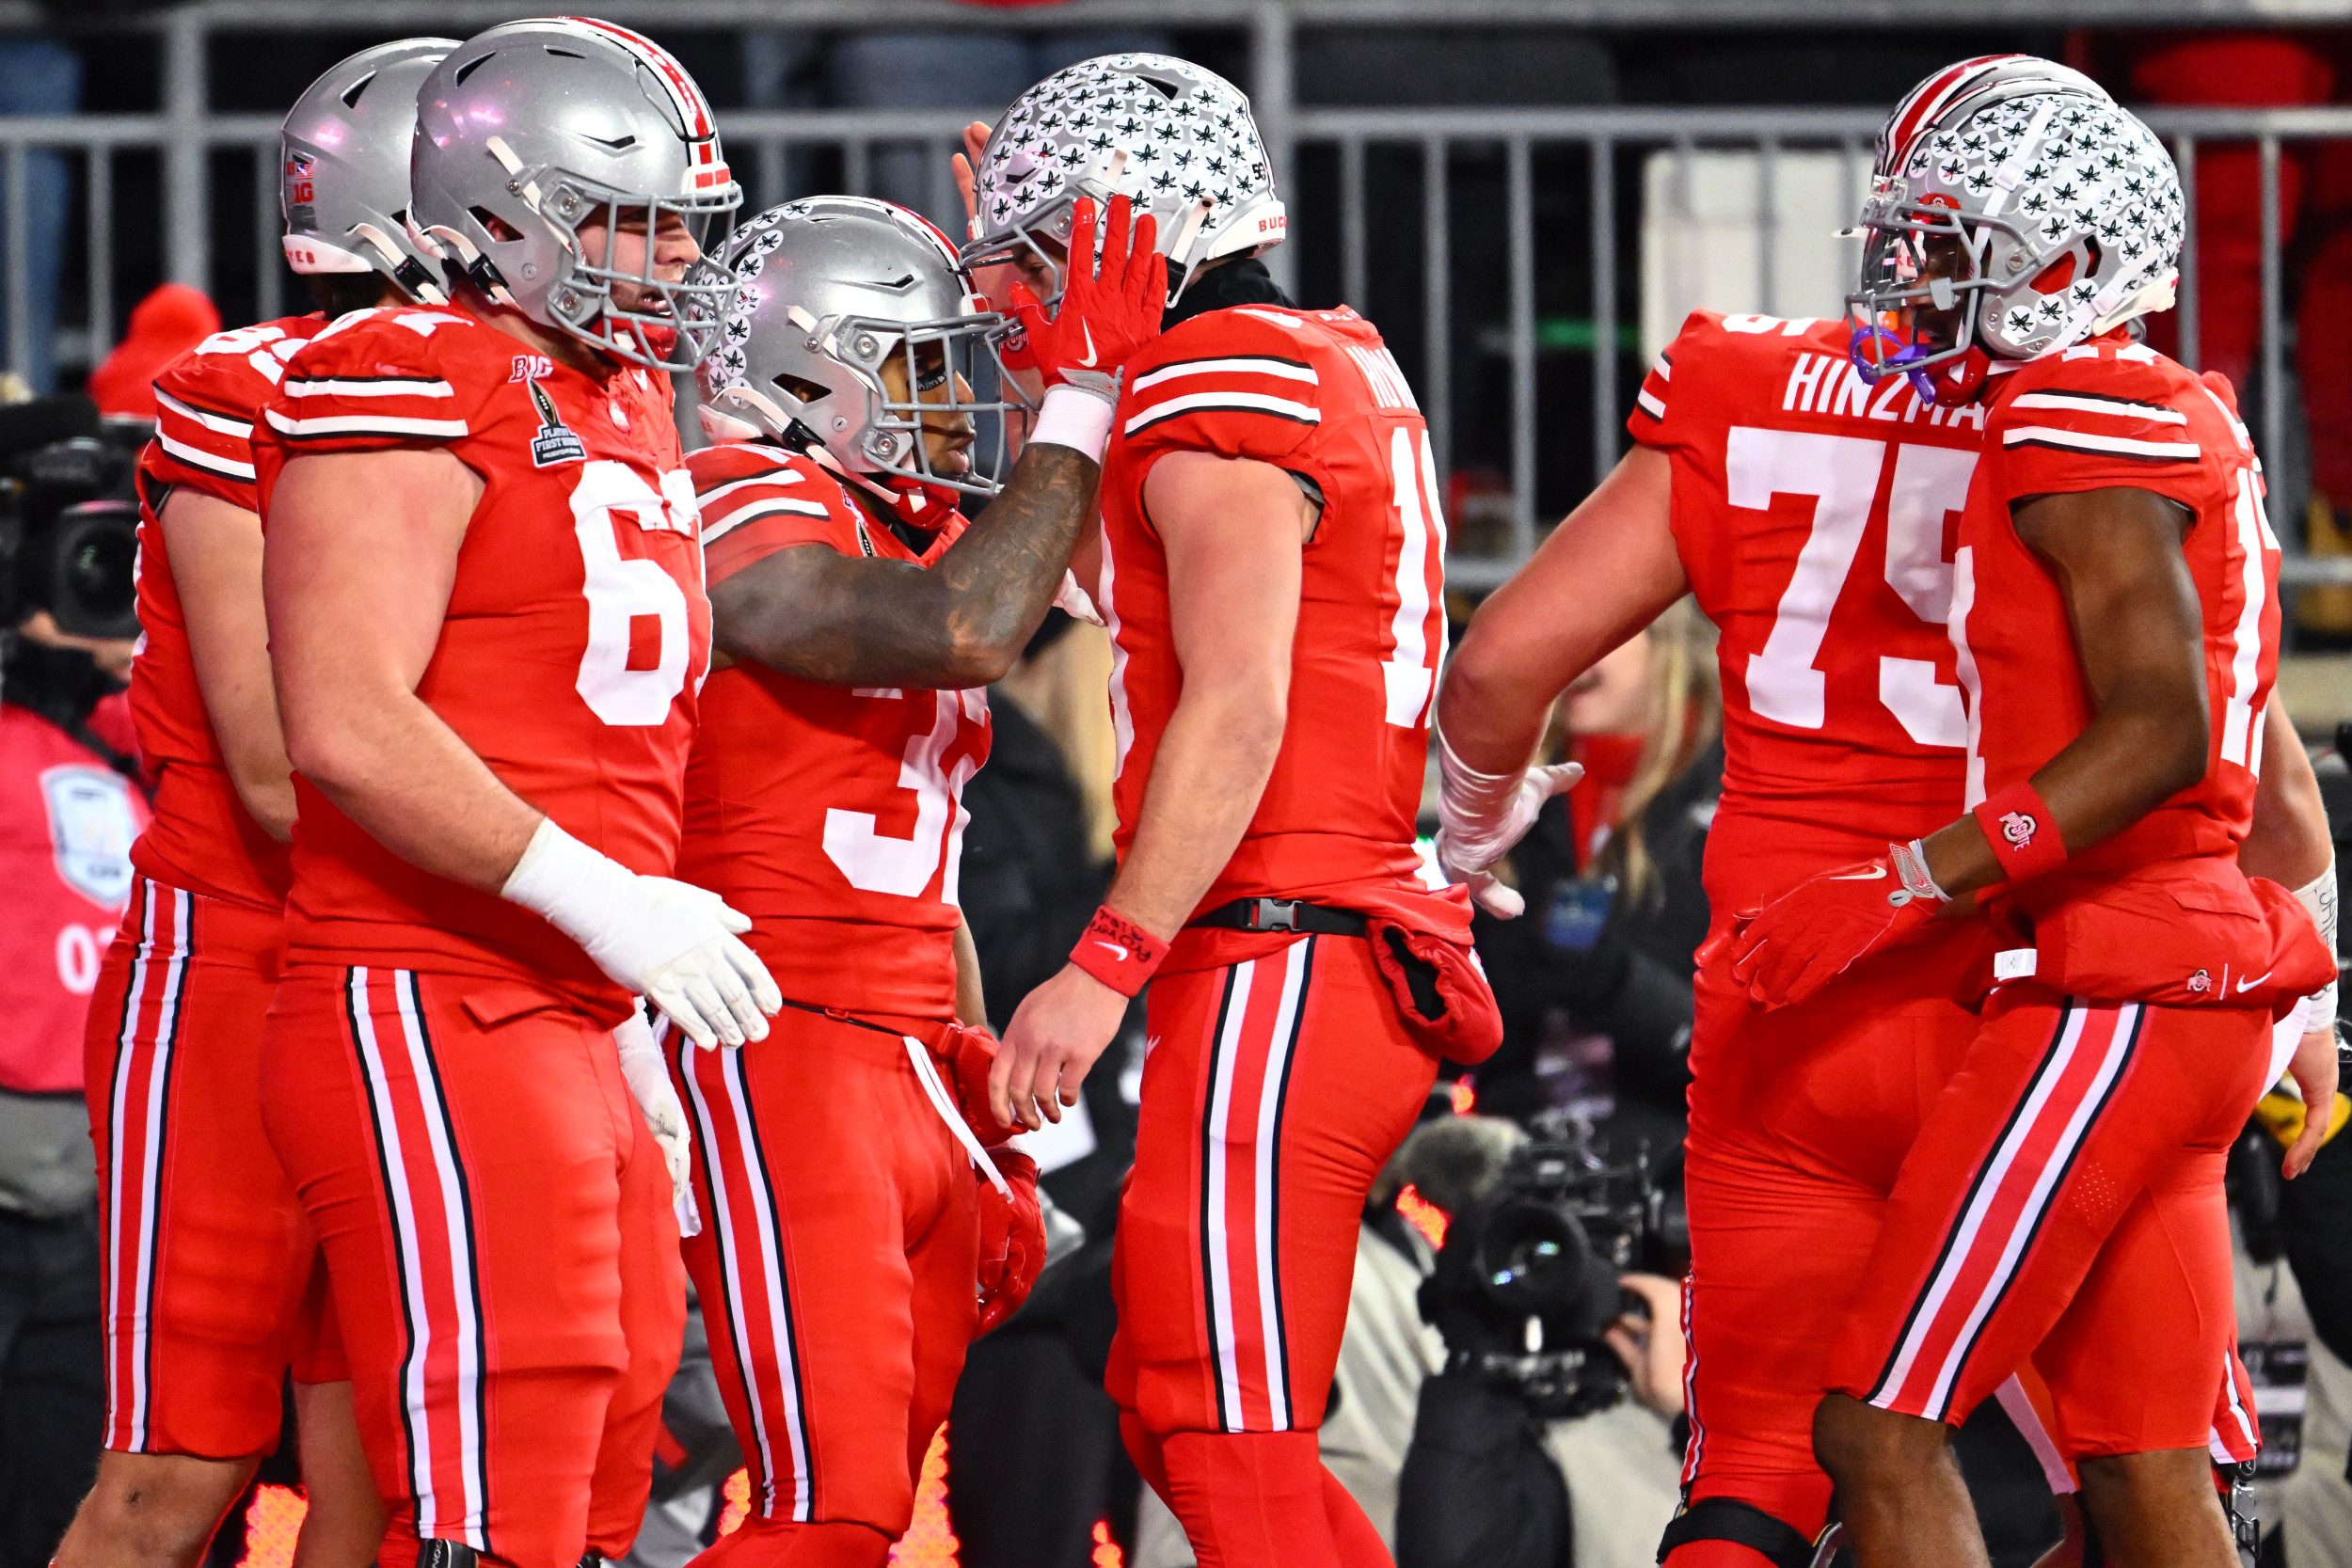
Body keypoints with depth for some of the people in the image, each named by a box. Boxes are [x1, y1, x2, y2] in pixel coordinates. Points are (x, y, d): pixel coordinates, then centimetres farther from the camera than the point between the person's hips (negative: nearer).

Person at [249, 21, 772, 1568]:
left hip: (570, 1024, 10)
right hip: (428, 1022, -10)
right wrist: (603, 901, -23)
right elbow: (345, 725, -20)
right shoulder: (414, 388, -10)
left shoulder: (628, 408, 19)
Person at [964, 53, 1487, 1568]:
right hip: (1368, 946, 10)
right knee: (1172, 1406, 14)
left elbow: (1237, 711, -19)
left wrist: (1106, 970, -20)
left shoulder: (1221, 393, -12)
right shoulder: (1344, 371, 18)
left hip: (1278, 964, -10)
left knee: (1232, 1443, -10)